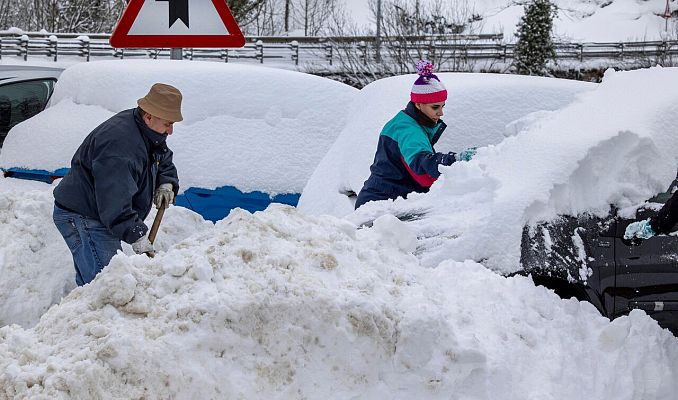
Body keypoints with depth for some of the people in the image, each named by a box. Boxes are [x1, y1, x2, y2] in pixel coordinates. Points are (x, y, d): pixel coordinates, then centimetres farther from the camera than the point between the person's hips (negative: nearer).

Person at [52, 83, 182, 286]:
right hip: (81, 218, -10)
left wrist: (166, 184, 3)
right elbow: (114, 200, -33)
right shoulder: (120, 143, -29)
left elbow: (165, 162, 24)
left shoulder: (149, 133, 4)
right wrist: (137, 235, -31)